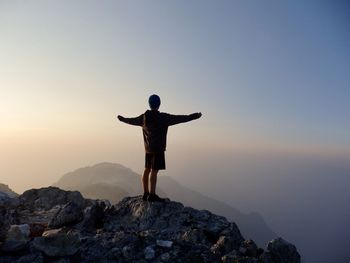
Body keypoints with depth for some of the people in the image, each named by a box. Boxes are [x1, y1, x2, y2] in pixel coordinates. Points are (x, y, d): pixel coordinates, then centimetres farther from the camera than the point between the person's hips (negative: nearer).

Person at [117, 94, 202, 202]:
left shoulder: (144, 117, 5)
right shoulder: (163, 117, -13)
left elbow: (132, 120, 21)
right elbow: (181, 118, -15)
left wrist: (122, 119, 41)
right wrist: (195, 116, -9)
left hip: (148, 149, 7)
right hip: (158, 149, -7)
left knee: (147, 170, 12)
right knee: (154, 171, -5)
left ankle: (146, 193, 21)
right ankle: (152, 195, 0)